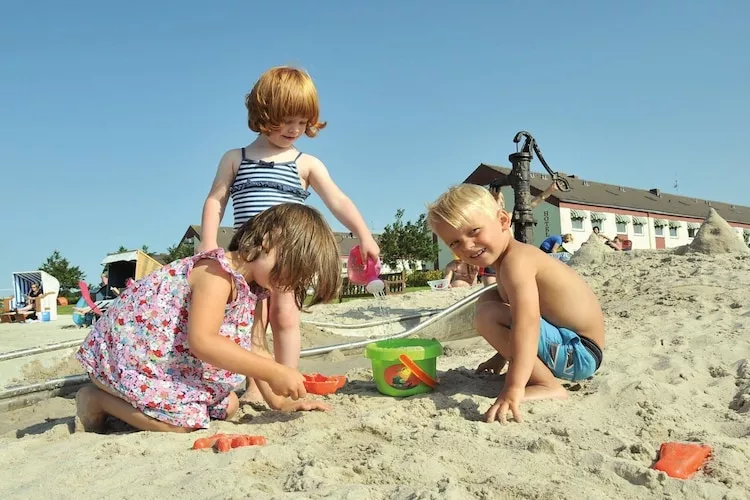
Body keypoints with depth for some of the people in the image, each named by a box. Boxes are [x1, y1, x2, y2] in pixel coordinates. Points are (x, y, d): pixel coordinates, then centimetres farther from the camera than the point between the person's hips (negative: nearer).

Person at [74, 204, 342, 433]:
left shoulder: (250, 287, 3)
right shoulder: (217, 271, -27)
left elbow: (254, 348, 7)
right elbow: (202, 341, -36)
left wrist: (279, 401, -1)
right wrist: (275, 372, -35)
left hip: (173, 361, 10)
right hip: (126, 348, -10)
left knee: (228, 406, 8)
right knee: (183, 421, -23)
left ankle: (122, 398, 14)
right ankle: (96, 399, -2)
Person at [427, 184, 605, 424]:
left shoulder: (515, 260, -23)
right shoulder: (504, 258, 8)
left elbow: (526, 322, -38)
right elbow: (514, 316, 22)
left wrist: (514, 388, -45)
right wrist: (501, 356, 30)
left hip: (579, 354, -10)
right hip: (567, 342, 10)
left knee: (488, 315, -23)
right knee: (489, 299, 16)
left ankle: (548, 385, -16)